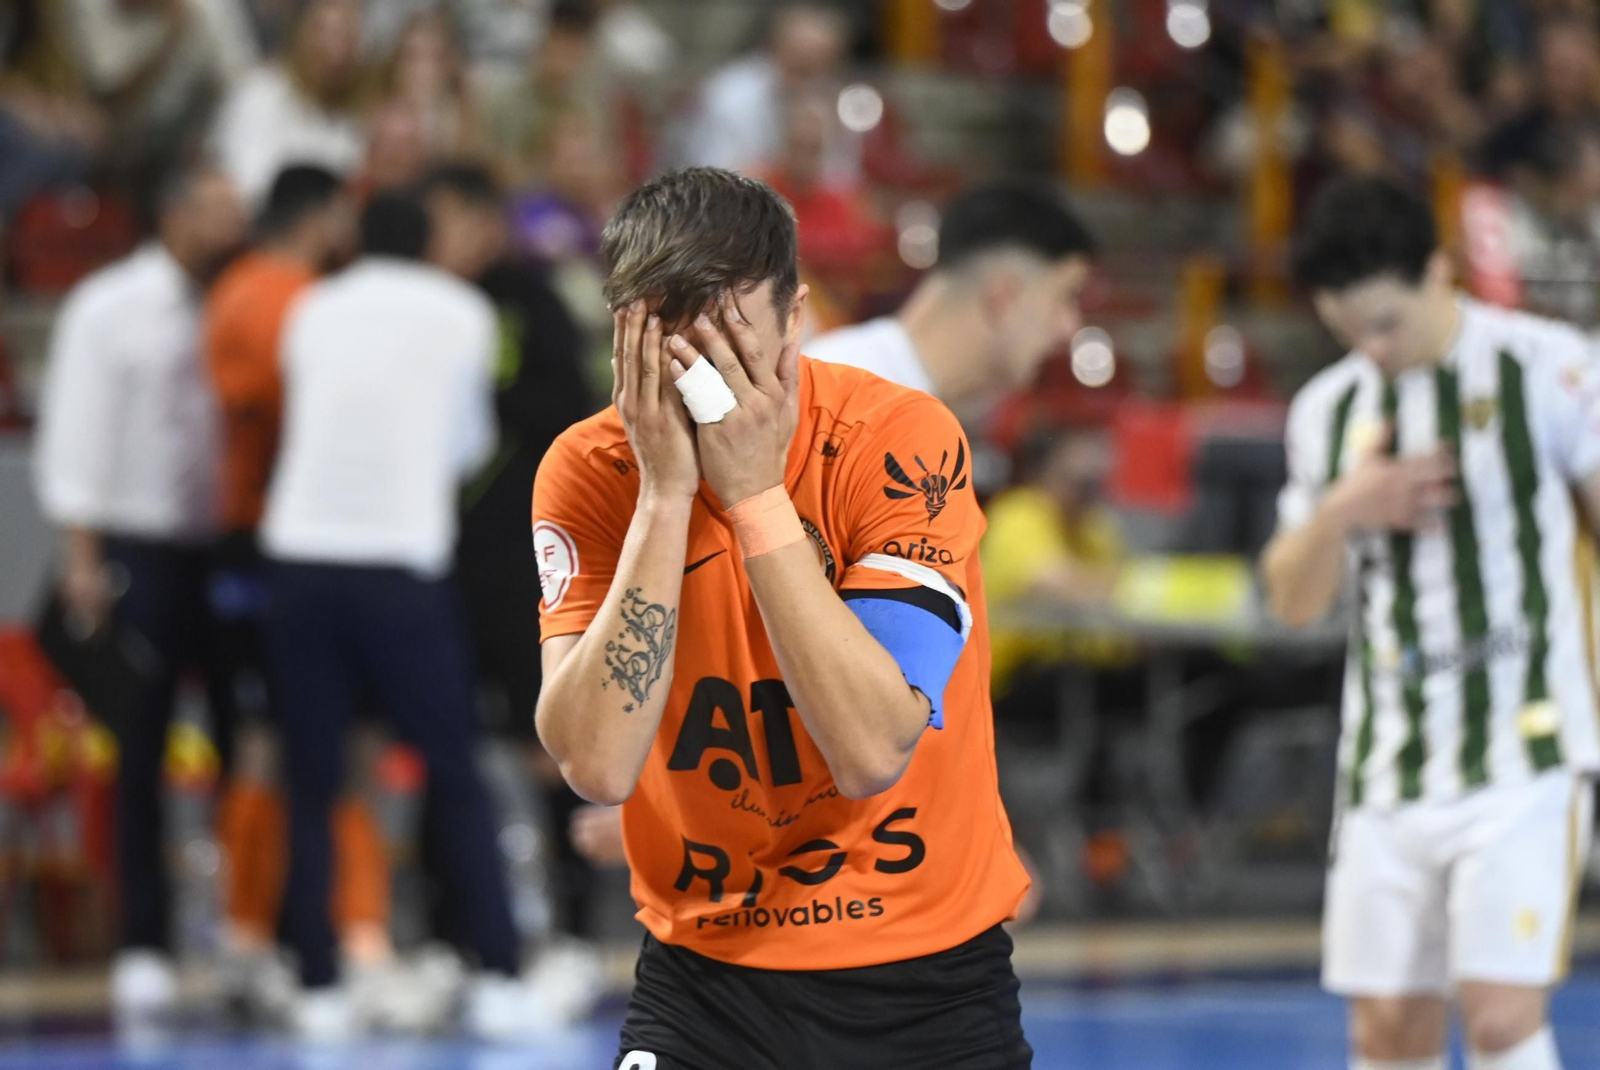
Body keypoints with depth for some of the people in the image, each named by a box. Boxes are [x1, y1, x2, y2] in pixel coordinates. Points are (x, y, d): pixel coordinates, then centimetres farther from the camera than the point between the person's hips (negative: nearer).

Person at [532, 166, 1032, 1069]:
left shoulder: (898, 439, -15)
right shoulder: (591, 471, -9)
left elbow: (872, 752, -25)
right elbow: (599, 767, -22)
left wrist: (756, 494, -26)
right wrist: (665, 492, -24)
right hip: (706, 979, 1)